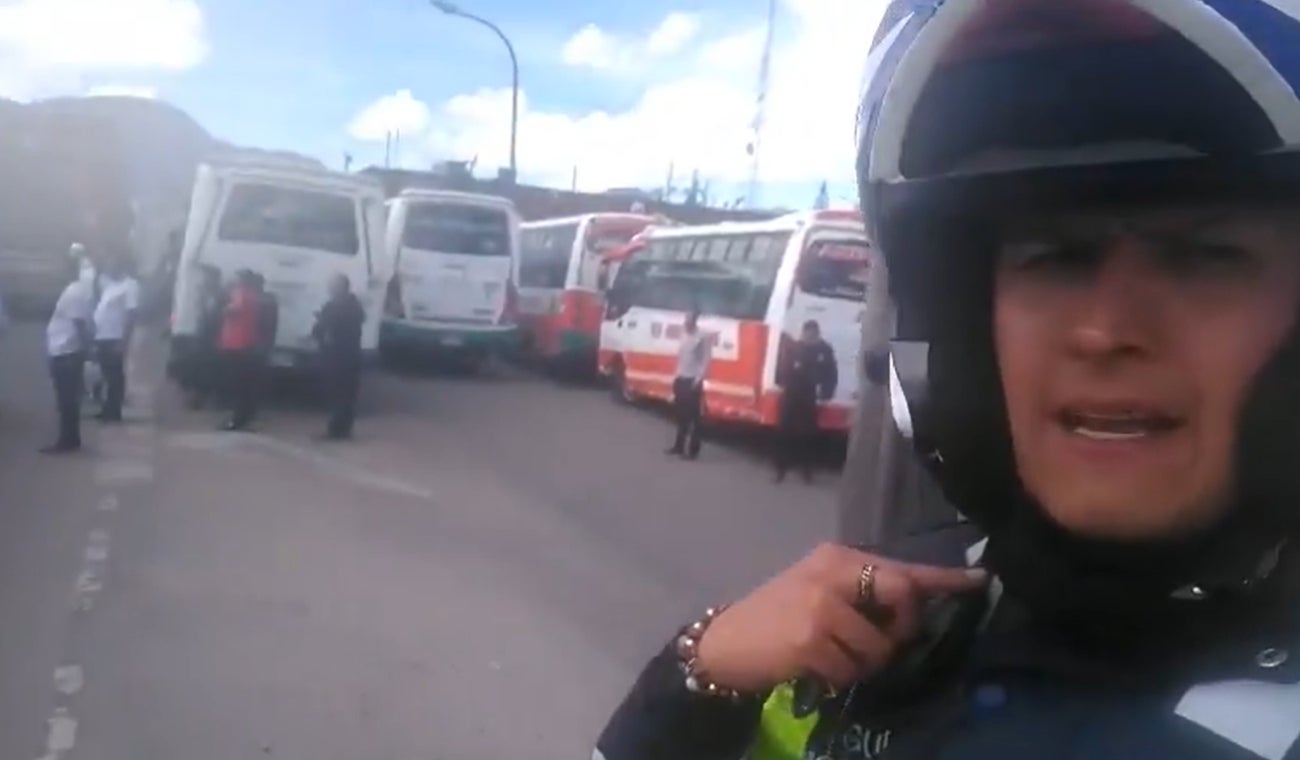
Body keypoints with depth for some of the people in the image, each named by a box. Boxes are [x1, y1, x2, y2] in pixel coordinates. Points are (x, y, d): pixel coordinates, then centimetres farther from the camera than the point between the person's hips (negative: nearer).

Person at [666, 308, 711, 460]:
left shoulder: (702, 337, -12)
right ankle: (679, 446, 23)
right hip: (681, 379, 7)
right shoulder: (684, 334, 11)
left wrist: (699, 378, -18)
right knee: (681, 414, 14)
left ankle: (693, 450, -1)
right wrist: (676, 375, 14)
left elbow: (706, 359, -13)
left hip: (693, 381, -7)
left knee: (693, 416, -5)